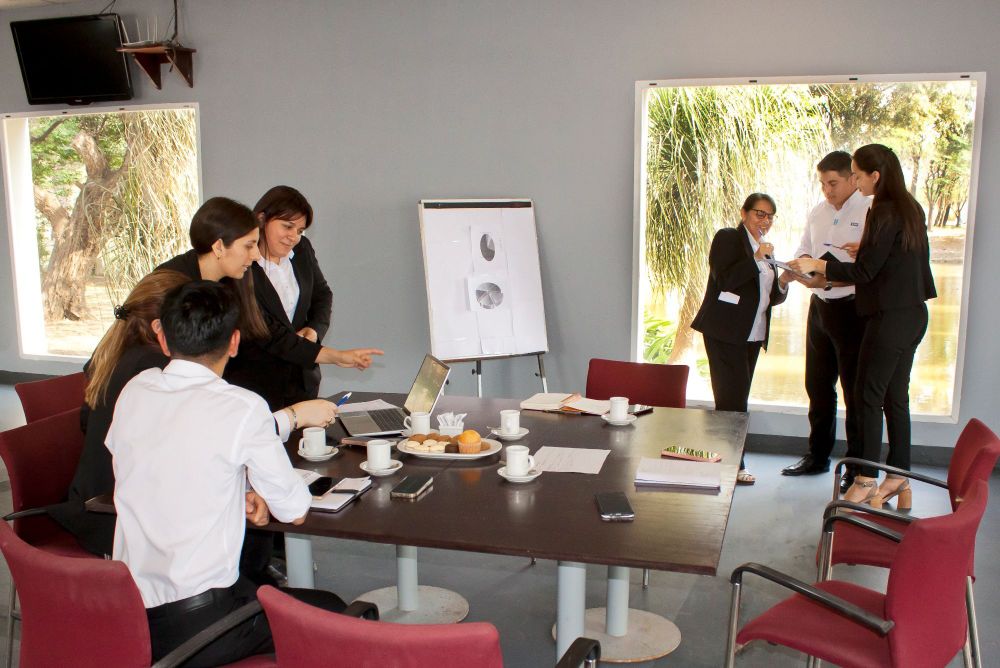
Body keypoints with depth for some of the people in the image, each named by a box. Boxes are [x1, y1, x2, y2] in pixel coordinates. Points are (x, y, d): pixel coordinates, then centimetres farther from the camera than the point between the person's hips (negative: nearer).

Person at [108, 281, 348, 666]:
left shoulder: (134, 391, 0)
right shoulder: (243, 408, -16)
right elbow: (295, 512, -7)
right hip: (199, 624, -6)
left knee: (260, 592, 31)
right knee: (331, 612, 17)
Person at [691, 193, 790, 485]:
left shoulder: (764, 249, 19)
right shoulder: (727, 238, -3)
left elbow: (770, 298, 19)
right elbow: (724, 280, -16)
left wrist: (783, 283, 0)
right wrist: (756, 259, -22)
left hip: (752, 336, 8)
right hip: (725, 332, -8)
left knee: (737, 398, 9)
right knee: (733, 397, -9)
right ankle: (733, 465, -3)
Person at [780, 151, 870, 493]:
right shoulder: (817, 213, 12)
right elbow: (803, 251, 19)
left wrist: (829, 280, -26)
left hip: (852, 309, -7)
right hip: (819, 307, 7)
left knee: (855, 391, 0)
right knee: (818, 387, 16)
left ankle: (858, 469, 12)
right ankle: (818, 456, 30)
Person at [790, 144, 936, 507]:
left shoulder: (885, 213, -17)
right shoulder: (910, 208, 12)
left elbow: (865, 272, -17)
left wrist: (819, 265, -12)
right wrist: (867, 249, 19)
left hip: (890, 317, -9)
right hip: (912, 314, 9)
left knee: (868, 396, -2)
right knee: (895, 396, 14)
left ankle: (867, 479, 4)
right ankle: (899, 476, 21)